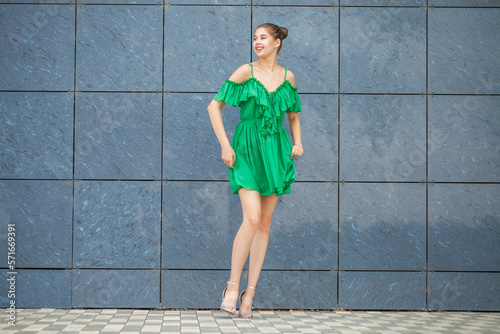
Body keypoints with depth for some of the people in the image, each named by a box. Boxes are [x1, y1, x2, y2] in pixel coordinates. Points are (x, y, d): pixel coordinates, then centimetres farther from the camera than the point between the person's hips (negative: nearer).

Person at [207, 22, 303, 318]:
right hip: (247, 150, -4)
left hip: (276, 152, 4)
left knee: (265, 223, 4)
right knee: (252, 218, -18)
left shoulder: (288, 77, 8)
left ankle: (250, 292, 11)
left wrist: (297, 143, 5)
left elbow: (293, 116, 22)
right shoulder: (246, 72, -3)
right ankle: (233, 286, -4)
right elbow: (214, 106, -3)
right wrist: (225, 145, -9)